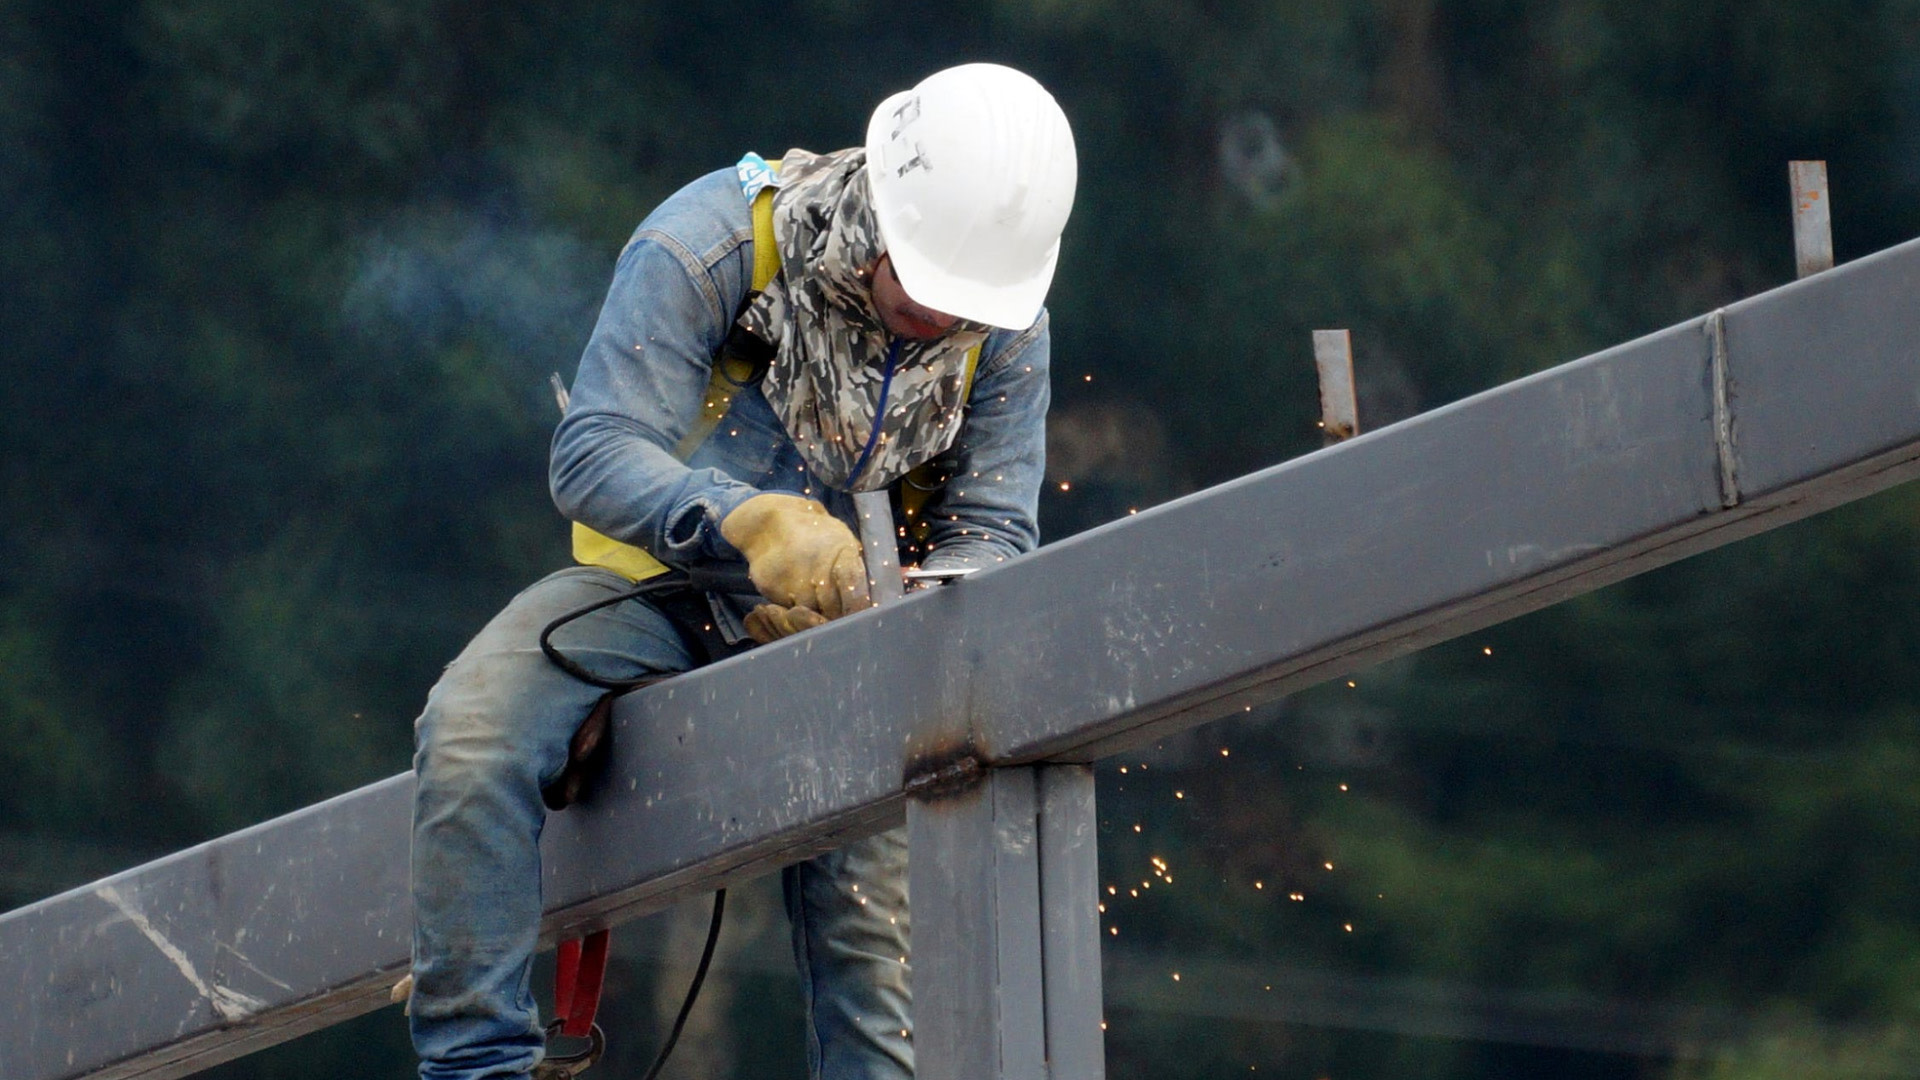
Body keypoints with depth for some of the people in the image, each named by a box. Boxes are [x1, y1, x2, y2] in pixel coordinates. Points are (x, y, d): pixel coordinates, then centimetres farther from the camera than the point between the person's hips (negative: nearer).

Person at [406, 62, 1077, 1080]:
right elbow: (593, 458, -27)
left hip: (831, 614, 3)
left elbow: (991, 532, -5)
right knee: (470, 738, -29)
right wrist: (752, 520, -46)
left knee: (879, 933, -5)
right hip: (653, 583, -3)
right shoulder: (706, 244, -22)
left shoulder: (1005, 332, -8)